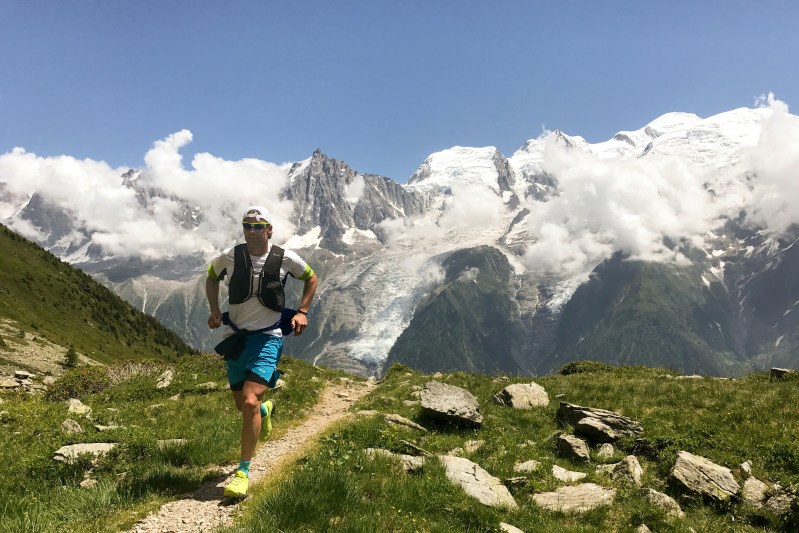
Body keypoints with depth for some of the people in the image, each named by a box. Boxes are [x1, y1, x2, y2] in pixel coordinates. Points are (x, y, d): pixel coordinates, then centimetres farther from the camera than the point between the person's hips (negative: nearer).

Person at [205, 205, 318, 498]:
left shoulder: (285, 258, -9)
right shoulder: (229, 257, -6)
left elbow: (311, 278, 10)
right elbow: (211, 278, 16)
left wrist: (302, 312, 0)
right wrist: (214, 310, 2)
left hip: (267, 338, -3)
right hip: (236, 337, 3)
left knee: (250, 402, -20)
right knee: (242, 405, 14)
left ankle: (243, 472, -7)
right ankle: (266, 408, 52)